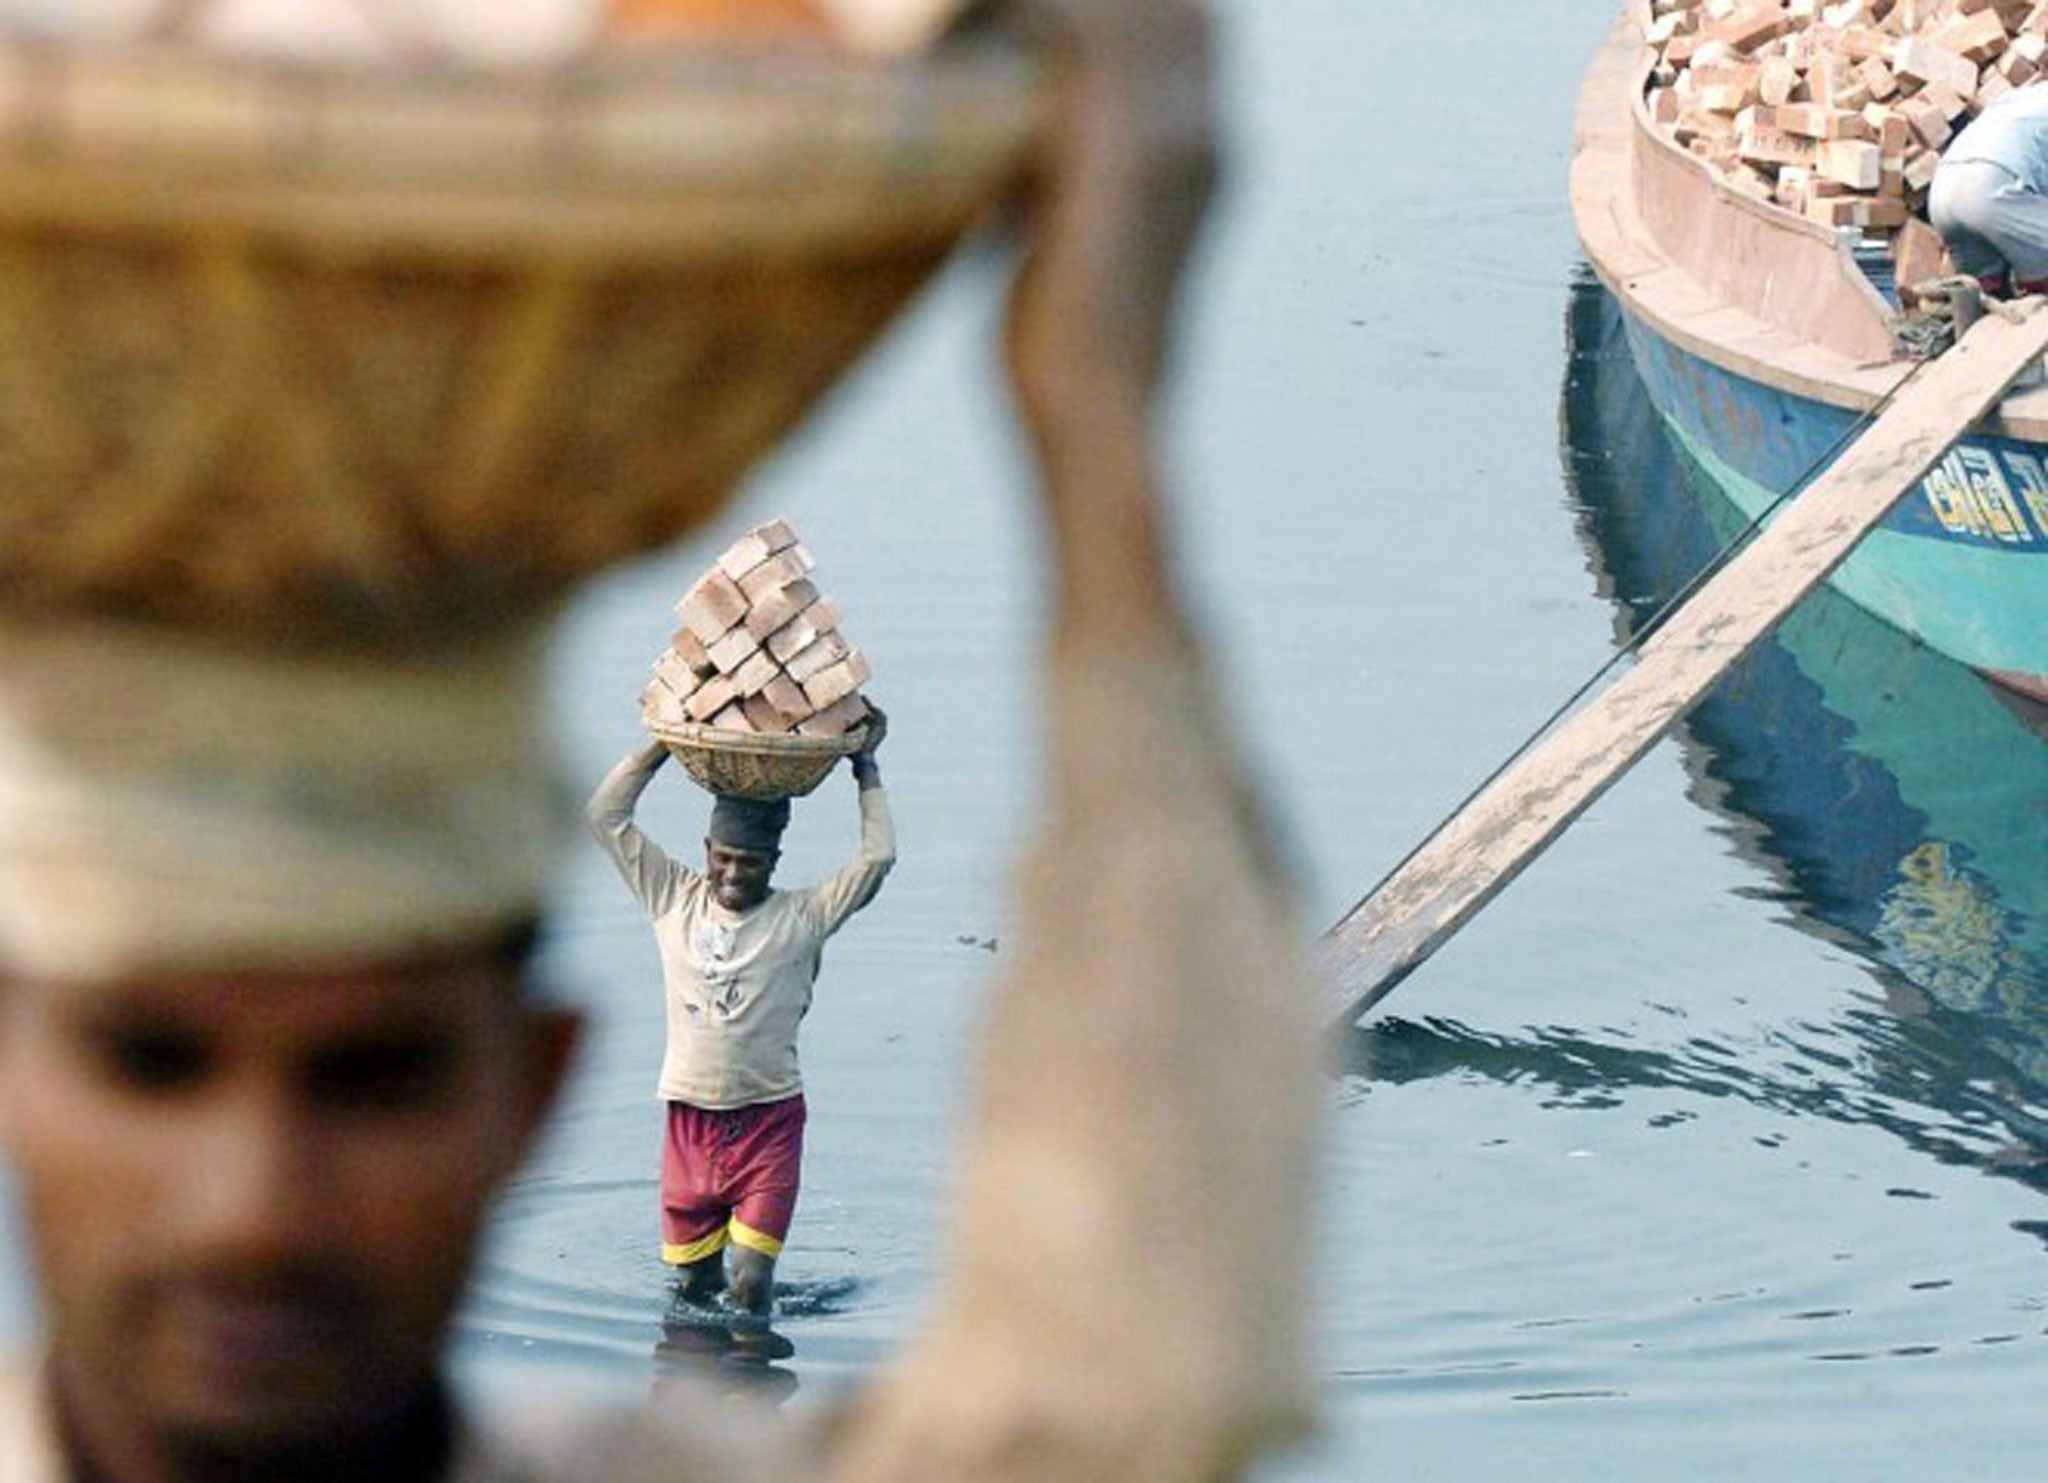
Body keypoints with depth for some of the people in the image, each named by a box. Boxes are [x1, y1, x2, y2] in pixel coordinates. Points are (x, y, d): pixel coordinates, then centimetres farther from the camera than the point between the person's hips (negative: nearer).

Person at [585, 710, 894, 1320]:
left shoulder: (800, 917, 0)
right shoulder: (674, 899, 7)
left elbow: (878, 858, -6)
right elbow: (606, 816, 6)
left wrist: (865, 767, 3)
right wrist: (665, 743, 5)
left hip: (769, 1118, -2)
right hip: (690, 1116, 2)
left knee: (751, 1283, -10)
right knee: (693, 1280, 7)